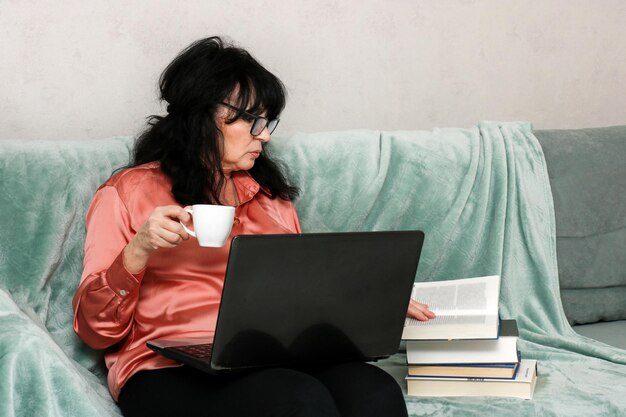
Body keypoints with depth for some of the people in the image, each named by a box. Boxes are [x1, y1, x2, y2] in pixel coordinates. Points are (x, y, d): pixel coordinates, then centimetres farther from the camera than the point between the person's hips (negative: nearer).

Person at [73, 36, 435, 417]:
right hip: (172, 370, -5)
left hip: (278, 362, 5)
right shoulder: (128, 192, 8)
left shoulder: (269, 193, 24)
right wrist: (138, 252, -14)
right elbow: (97, 330, 3)